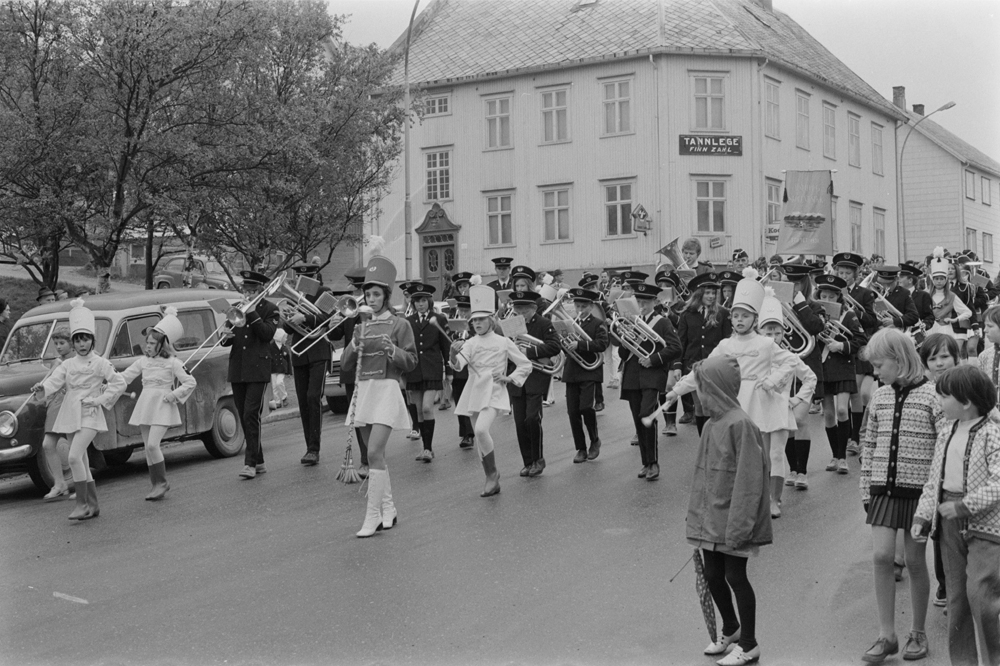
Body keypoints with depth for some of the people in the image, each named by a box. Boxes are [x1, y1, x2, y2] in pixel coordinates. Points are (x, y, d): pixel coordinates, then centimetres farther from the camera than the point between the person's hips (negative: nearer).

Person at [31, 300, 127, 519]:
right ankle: (93, 506, 20)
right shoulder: (67, 365, 9)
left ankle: (82, 503, -11)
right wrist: (42, 387, -25)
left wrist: (100, 400, -9)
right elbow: (54, 382, -4)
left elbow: (119, 384, -3)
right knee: (82, 462, 10)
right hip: (70, 416, 5)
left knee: (75, 457, -20)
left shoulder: (100, 363, -3)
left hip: (89, 415, -5)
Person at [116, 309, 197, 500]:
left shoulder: (172, 362, -4)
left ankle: (161, 482, -4)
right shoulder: (142, 361, 10)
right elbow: (125, 377, 6)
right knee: (148, 447, 6)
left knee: (152, 445, -17)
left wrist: (174, 395, -13)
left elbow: (190, 382, -4)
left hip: (162, 406, -6)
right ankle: (157, 484, 14)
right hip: (145, 405, 6)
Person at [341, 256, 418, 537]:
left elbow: (411, 362, -3)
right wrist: (353, 347, -6)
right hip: (363, 390, 6)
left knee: (375, 453, -14)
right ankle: (388, 510, 21)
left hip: (386, 389, -6)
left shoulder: (399, 324, 0)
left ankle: (373, 516, -9)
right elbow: (345, 366, 12)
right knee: (377, 455, 10)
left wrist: (392, 350, -20)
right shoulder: (361, 327, 15)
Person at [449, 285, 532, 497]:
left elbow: (526, 365, 5)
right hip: (474, 393, 4)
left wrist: (509, 378, -7)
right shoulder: (470, 343, 4)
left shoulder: (503, 343, -2)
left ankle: (493, 473, -7)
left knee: (481, 430, -26)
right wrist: (453, 353, -36)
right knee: (480, 437, 8)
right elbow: (458, 364, -15)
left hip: (494, 393, -4)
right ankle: (492, 481, 21)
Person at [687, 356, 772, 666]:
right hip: (709, 518, 8)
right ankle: (731, 629, 38)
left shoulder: (740, 424, -19)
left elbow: (748, 478, -20)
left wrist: (738, 525, -21)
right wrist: (696, 514, 13)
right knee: (712, 576, 15)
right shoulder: (710, 424, 7)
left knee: (735, 577, 4)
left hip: (731, 520, -8)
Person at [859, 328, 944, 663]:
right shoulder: (879, 397, 8)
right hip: (883, 488, 4)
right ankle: (886, 636, 7)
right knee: (881, 557, -4)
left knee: (915, 561, 6)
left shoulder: (931, 396, -8)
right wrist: (866, 488, 10)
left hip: (918, 490, -4)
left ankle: (918, 633, 22)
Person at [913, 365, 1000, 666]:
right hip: (950, 522, 7)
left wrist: (963, 506, -21)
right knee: (957, 596, 12)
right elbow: (934, 477, 13)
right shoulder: (947, 430, 10)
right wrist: (923, 515, 6)